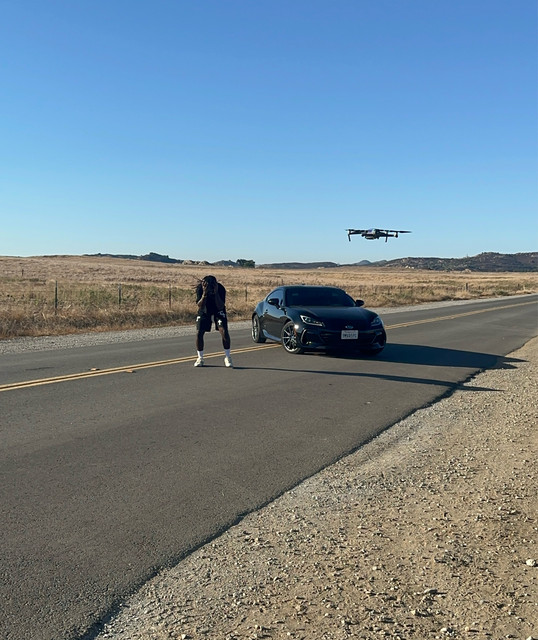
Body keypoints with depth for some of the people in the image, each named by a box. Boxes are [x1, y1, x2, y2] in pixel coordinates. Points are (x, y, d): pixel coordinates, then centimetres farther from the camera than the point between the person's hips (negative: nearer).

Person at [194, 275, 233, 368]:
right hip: (204, 311, 1)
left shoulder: (220, 288, -27)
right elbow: (200, 306, -27)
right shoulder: (200, 288, -23)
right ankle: (200, 358, 8)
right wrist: (204, 294, -40)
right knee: (199, 333, -10)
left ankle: (227, 357, -4)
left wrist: (216, 293, -41)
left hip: (218, 311, -1)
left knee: (224, 332, -18)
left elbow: (220, 307, -30)